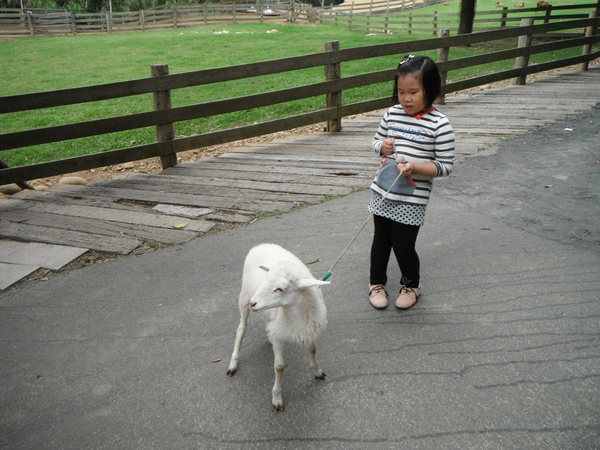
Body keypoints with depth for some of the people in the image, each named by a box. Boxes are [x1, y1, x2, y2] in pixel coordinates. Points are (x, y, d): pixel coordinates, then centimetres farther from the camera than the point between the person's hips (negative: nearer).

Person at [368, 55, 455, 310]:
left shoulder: (439, 125, -13)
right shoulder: (392, 114, 2)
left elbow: (445, 166, -11)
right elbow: (376, 141, 16)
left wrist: (415, 167, -25)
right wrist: (382, 146, -7)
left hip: (412, 199, -5)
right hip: (383, 192, 5)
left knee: (403, 245, 3)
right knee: (381, 240, 16)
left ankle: (411, 285, 31)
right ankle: (376, 283, 37)